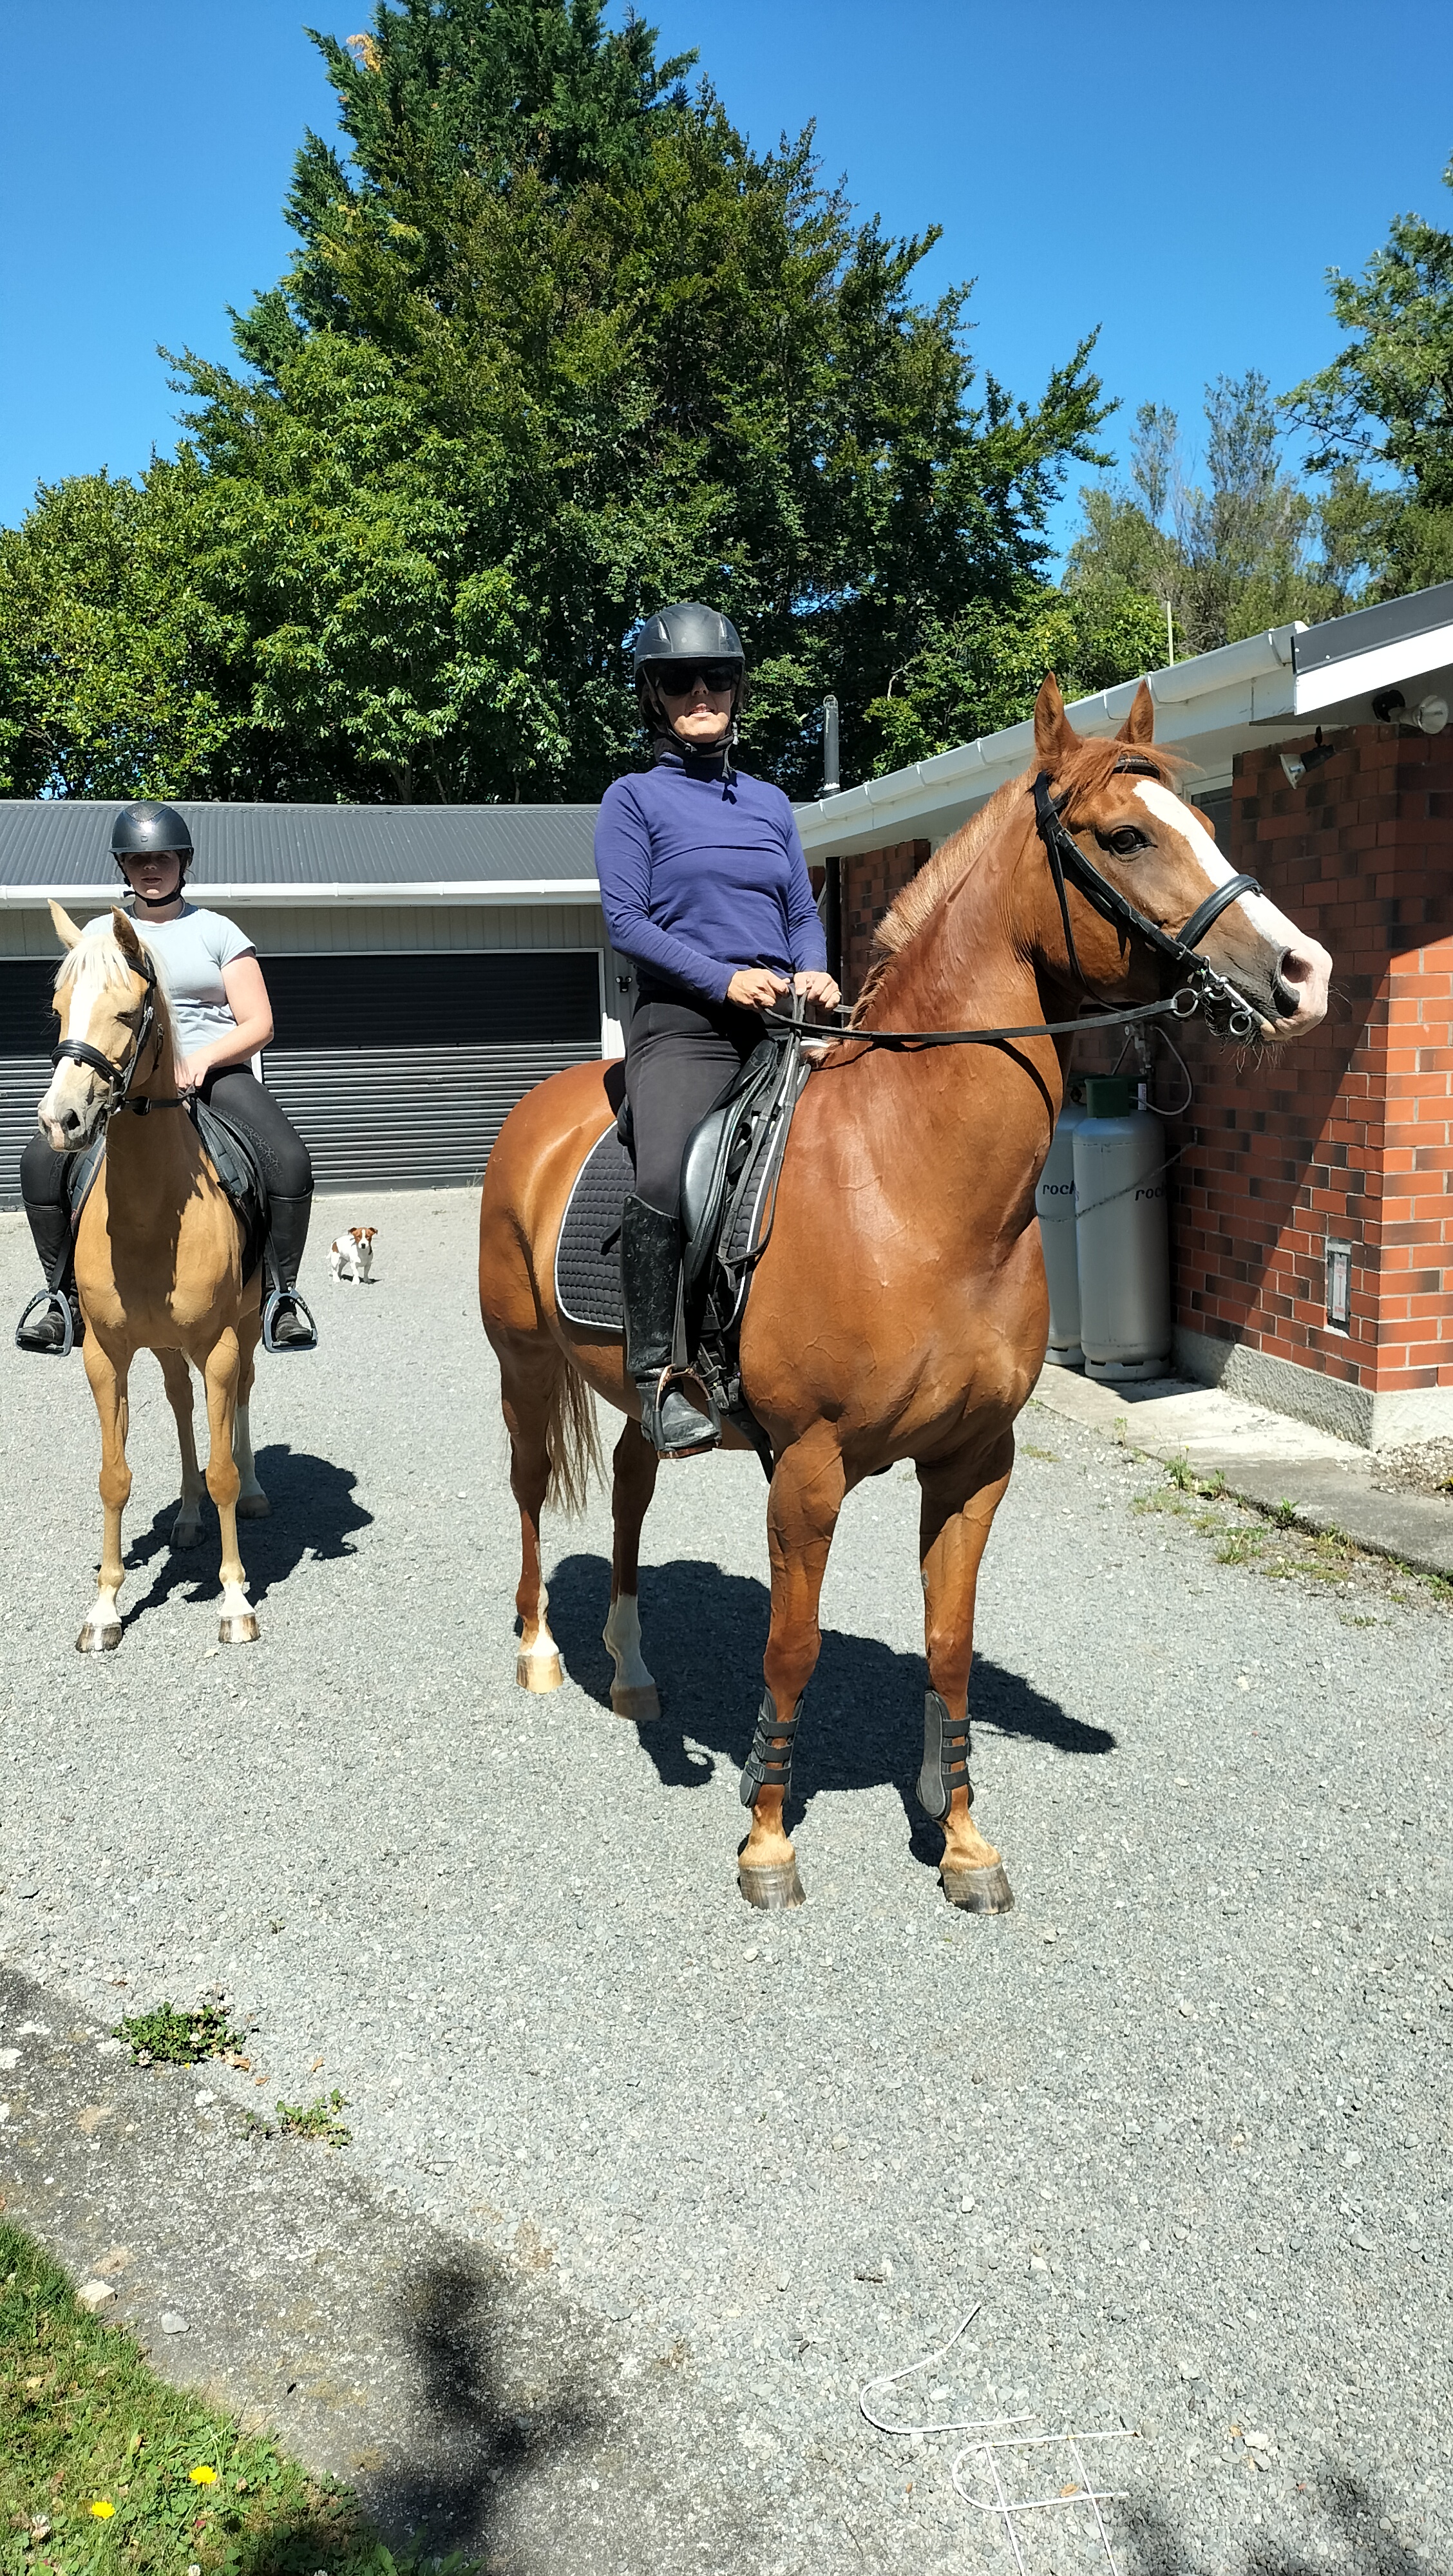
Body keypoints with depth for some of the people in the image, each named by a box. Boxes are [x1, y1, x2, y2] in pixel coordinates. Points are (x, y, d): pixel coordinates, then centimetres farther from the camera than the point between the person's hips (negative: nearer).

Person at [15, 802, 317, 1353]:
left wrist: (201, 1060, -16)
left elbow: (258, 1025, 2)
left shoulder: (219, 932, 8)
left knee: (290, 1161, -29)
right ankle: (62, 1294, -5)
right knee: (40, 1162, -23)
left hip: (216, 1072, -1)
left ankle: (283, 1293, -13)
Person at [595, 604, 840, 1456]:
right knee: (664, 1177, -30)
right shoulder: (635, 799, 8)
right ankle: (657, 1372, -18)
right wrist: (724, 979, -14)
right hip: (683, 1021, -5)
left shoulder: (771, 803, 22)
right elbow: (626, 920, -3)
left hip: (782, 1017, 5)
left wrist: (813, 972, -2)